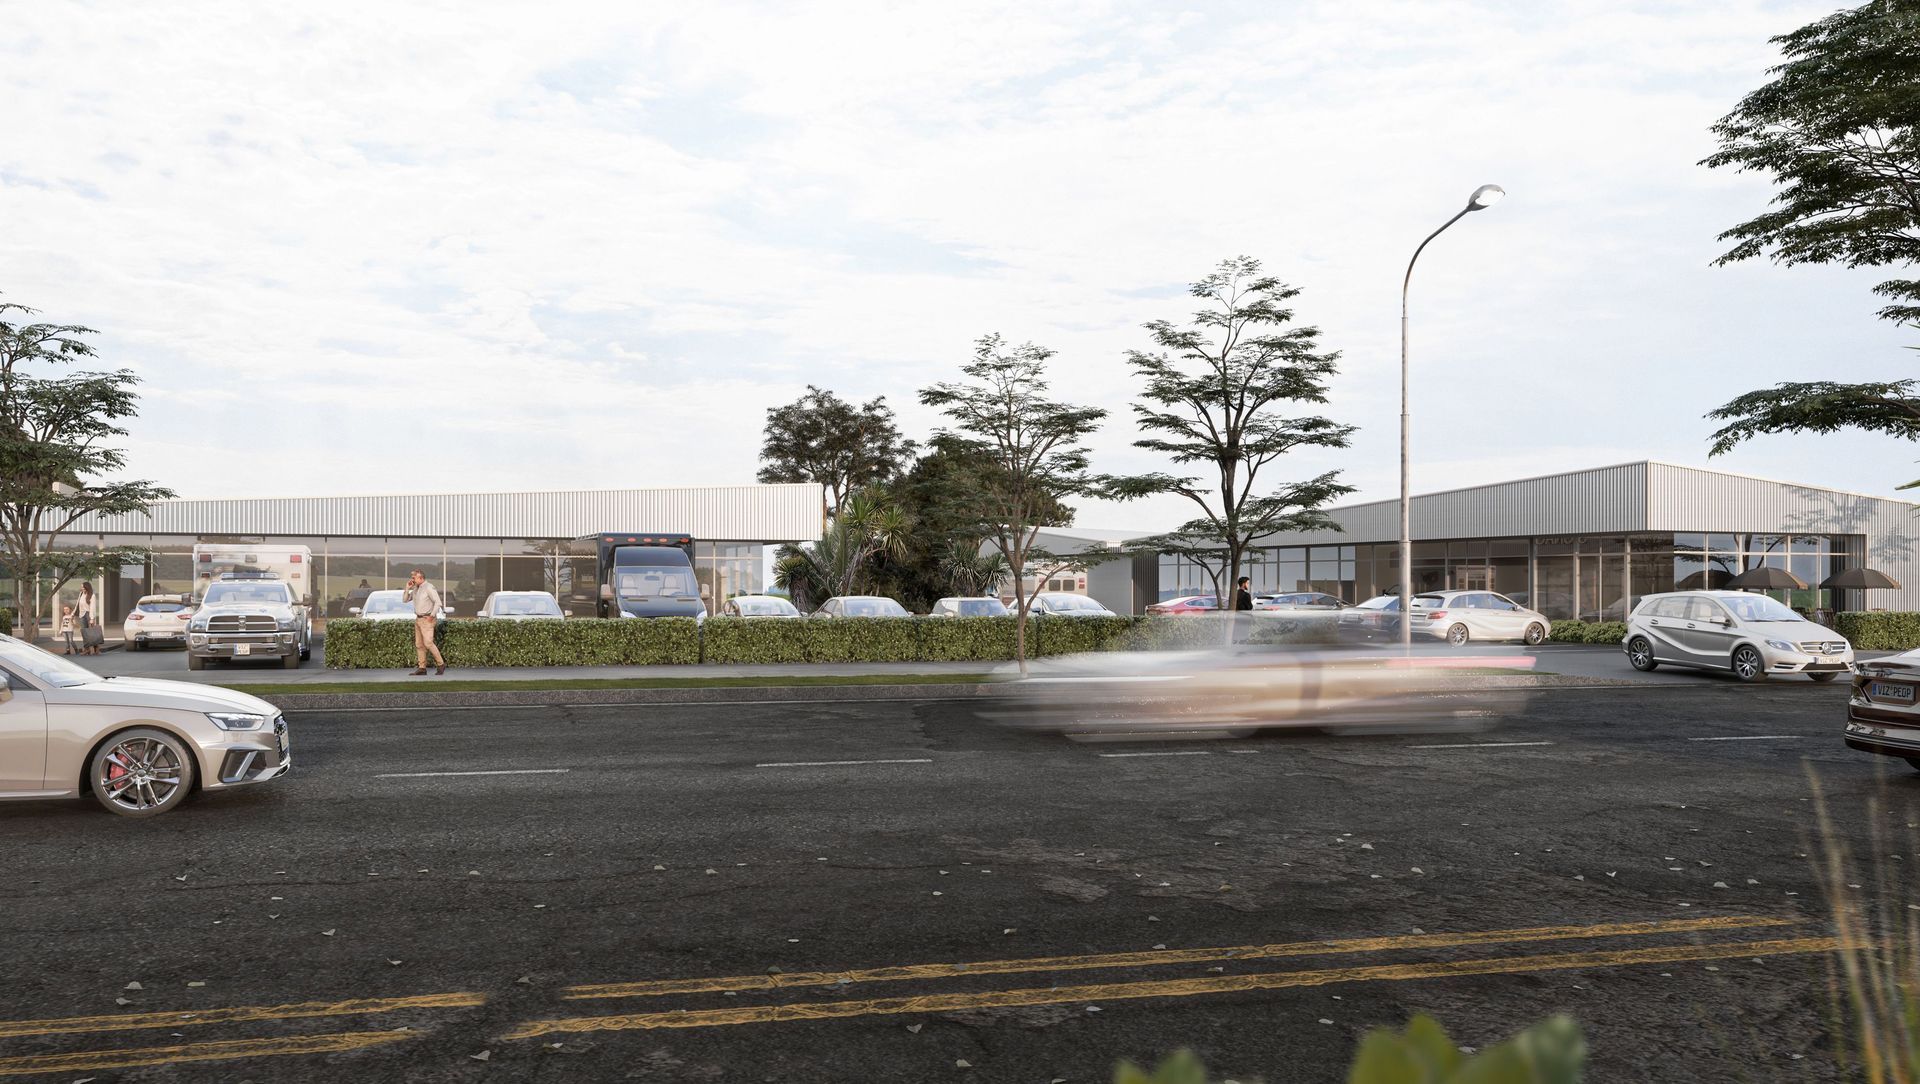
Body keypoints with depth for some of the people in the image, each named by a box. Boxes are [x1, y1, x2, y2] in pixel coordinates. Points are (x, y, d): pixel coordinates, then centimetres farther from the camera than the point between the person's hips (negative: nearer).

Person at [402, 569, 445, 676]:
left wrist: (432, 616, -17)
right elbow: (406, 599, 19)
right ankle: (422, 668, 8)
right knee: (419, 645, 6)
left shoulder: (429, 588, -12)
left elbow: (438, 602, -17)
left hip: (427, 619, -9)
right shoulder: (416, 589, 13)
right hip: (418, 619, 9)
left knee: (428, 643, -15)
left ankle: (441, 664, -6)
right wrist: (407, 588, 6)